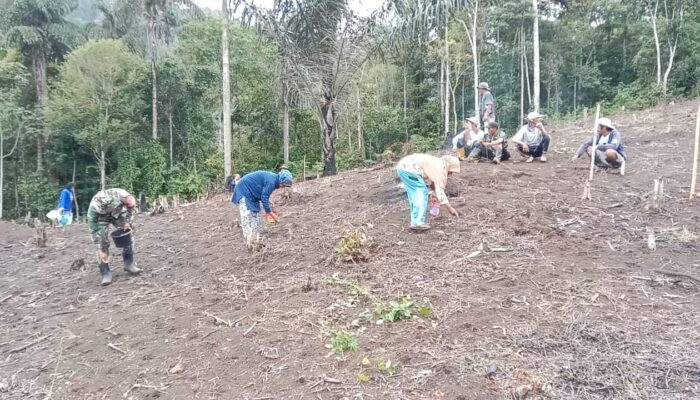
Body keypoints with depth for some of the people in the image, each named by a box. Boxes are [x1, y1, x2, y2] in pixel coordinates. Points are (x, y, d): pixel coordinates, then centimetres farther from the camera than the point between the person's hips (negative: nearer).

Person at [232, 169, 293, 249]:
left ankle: (255, 242, 11)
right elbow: (264, 198, -22)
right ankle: (250, 244, -14)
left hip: (251, 194, 10)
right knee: (247, 216, -13)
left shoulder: (272, 178, 4)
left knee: (255, 215, 8)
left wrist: (269, 210, 13)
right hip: (244, 190, -10)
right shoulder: (271, 181, -26)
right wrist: (270, 213, -14)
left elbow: (265, 196, 14)